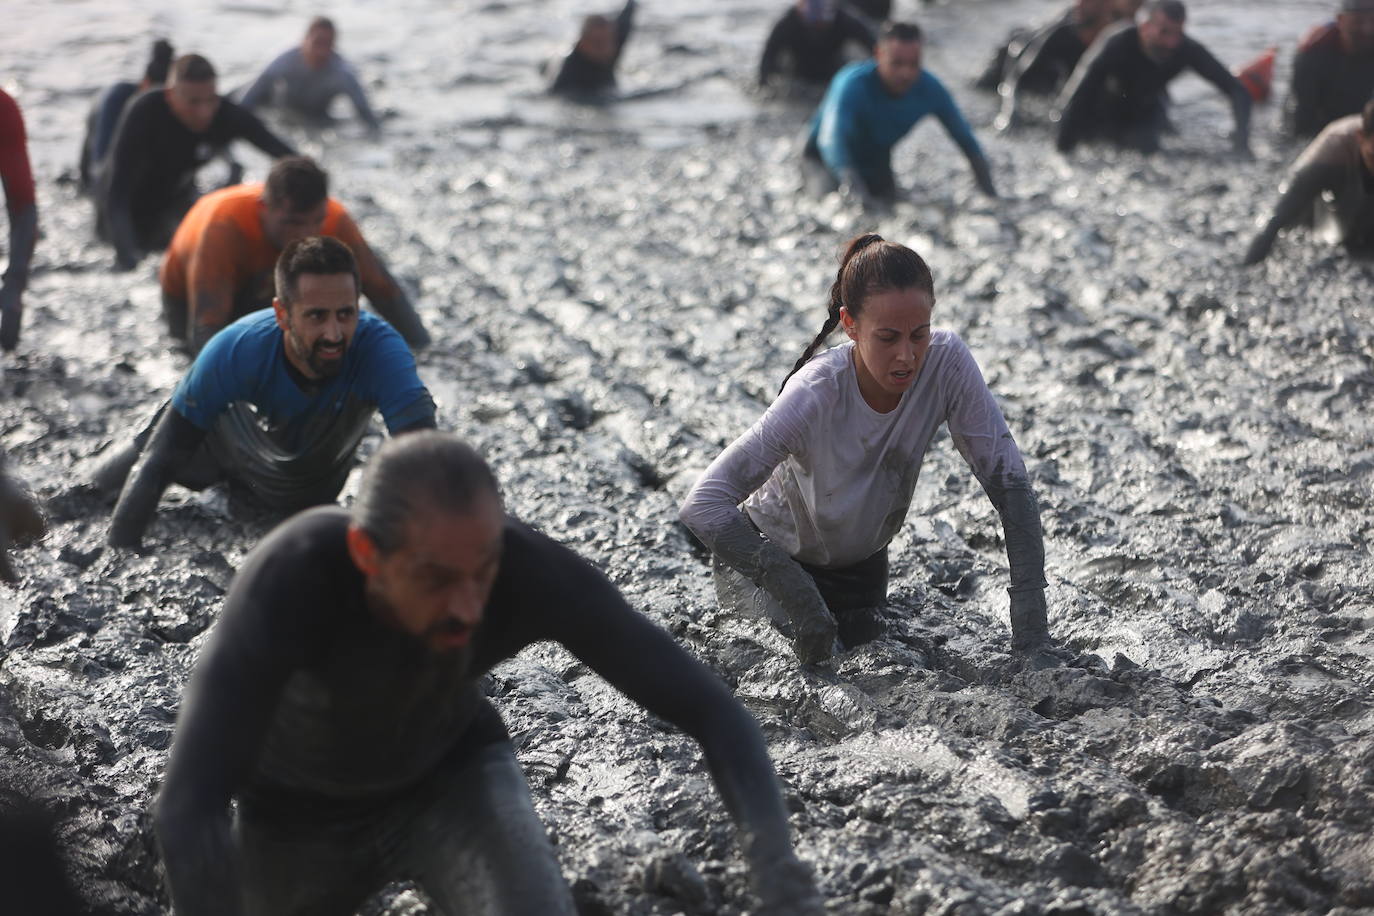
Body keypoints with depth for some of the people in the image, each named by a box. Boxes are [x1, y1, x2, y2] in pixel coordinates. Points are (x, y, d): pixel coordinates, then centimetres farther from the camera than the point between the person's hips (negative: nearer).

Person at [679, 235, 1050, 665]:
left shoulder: (946, 362, -27)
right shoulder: (815, 395, -36)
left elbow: (1009, 483, -24)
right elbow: (702, 505, -39)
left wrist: (1030, 621, -32)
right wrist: (798, 594, -45)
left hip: (862, 562, 4)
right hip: (769, 557, -4)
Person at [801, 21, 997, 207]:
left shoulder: (930, 89, -22)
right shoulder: (854, 84, -37)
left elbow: (966, 140, -14)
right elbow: (832, 139, -51)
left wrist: (990, 193, -24)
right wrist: (853, 186, -69)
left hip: (876, 161, 4)